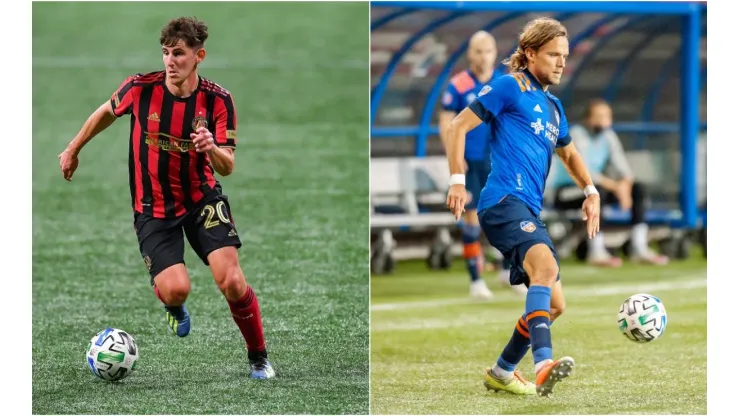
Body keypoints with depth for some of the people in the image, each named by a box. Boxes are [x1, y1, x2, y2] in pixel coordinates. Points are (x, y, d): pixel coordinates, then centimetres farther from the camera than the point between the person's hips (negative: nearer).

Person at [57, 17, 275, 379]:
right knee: (176, 289, -20)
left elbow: (227, 167, -13)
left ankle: (258, 356, 8)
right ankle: (174, 307, 21)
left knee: (231, 281, -17)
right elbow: (107, 112, 10)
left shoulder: (218, 100, -13)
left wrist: (212, 149, -36)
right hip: (154, 208, 0)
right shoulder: (140, 88, -13)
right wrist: (73, 149, 21)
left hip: (203, 200, 0)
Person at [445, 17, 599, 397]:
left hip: (529, 212, 9)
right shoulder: (510, 87, 0)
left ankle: (502, 373, 25)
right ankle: (543, 364, -49)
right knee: (546, 265, -34)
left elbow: (568, 153, 39)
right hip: (503, 201, -9)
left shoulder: (553, 107, 23)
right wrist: (458, 181, -11)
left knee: (554, 304, 9)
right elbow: (459, 126, -3)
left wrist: (590, 191, 22)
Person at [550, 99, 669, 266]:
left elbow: (622, 166, 0)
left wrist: (625, 184, -24)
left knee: (638, 188, -7)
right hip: (565, 191, -8)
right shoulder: (577, 134, -19)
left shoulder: (608, 136, 3)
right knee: (597, 189, -37)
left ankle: (639, 248, -13)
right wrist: (615, 185, -36)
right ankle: (596, 252, -36)